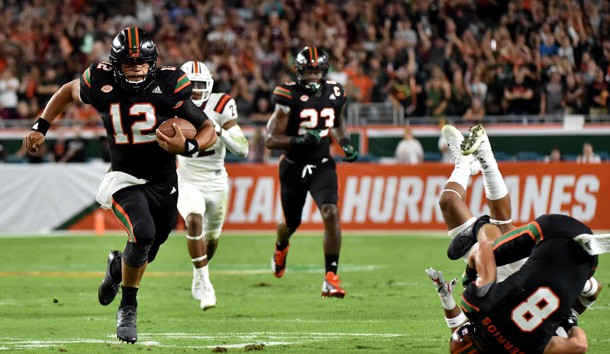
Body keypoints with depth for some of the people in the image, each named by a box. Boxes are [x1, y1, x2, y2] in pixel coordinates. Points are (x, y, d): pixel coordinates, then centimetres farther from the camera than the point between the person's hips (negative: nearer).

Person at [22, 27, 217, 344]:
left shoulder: (167, 86, -15)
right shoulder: (102, 85, -11)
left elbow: (209, 130, -9)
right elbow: (69, 91, 13)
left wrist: (188, 147, -29)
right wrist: (41, 127, 8)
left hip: (163, 184, 2)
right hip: (125, 180, -2)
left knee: (145, 253, 15)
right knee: (143, 234, -29)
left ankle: (118, 266, 55)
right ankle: (128, 309, -8)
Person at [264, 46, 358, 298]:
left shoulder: (335, 94, -2)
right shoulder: (289, 97, -16)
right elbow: (270, 139, -17)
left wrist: (345, 143, 3)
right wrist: (299, 141, -31)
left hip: (322, 165, 2)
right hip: (294, 167, -2)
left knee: (331, 214, -21)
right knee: (292, 222, 17)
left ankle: (331, 277, -19)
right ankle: (281, 247, 56)